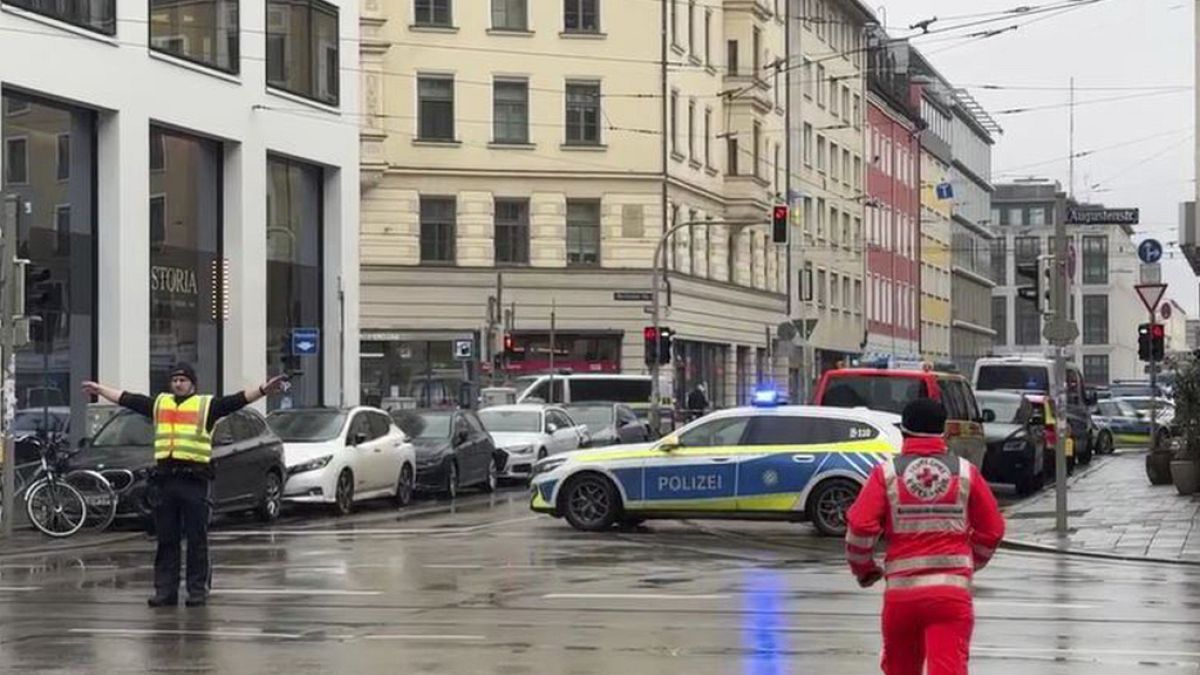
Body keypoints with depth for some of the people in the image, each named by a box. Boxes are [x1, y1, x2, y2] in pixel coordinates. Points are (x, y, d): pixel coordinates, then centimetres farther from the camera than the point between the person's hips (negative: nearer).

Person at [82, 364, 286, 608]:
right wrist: (100, 390, 32)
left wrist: (264, 389, -19)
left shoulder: (207, 405, 4)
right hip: (165, 478, 4)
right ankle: (165, 590, 12)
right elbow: (126, 399, 26)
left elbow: (238, 400, -6)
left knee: (197, 540, -1)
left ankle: (198, 590, 3)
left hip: (194, 479, -4)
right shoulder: (159, 404, 17)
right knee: (166, 540, 7)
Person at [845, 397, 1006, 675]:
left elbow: (860, 527, -6)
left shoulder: (887, 473, 1)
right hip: (953, 591, 0)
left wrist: (863, 569, 13)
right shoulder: (965, 472, 5)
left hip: (902, 591, 0)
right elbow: (992, 530, 10)